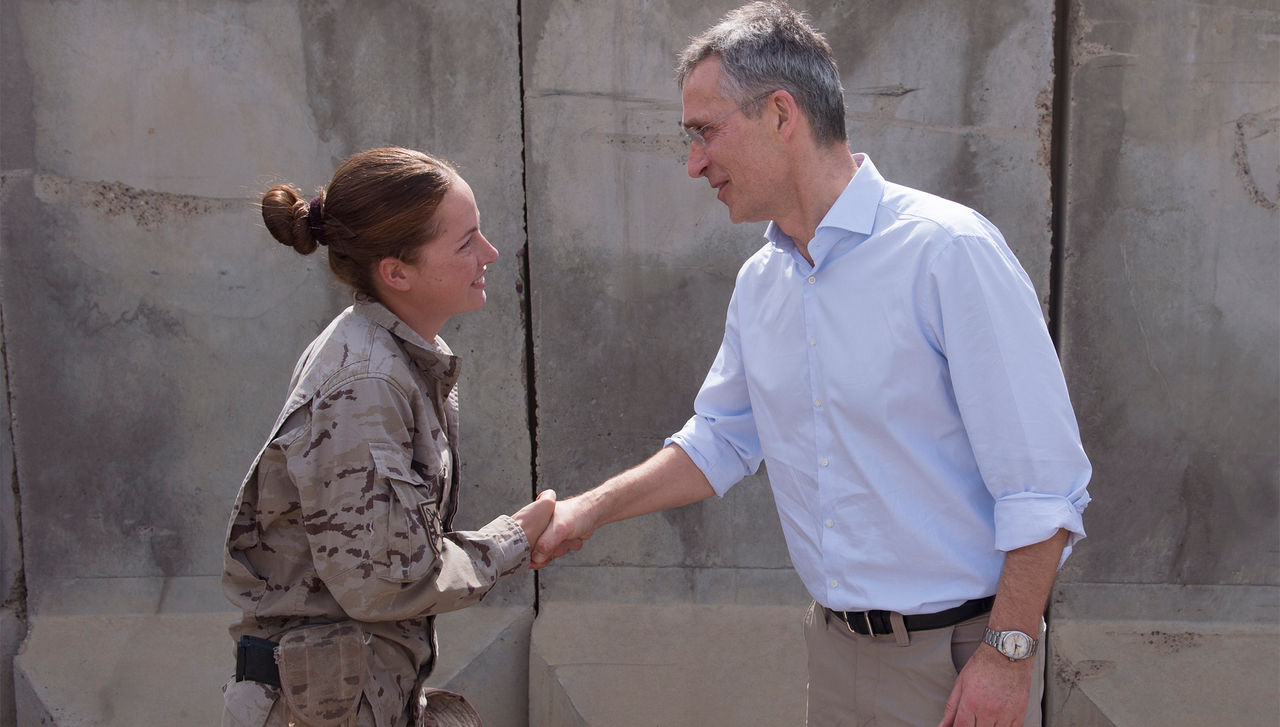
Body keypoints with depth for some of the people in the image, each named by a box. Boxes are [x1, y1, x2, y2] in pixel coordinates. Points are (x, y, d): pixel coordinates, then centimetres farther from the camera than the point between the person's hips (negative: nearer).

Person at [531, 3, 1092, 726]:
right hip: (836, 642, 6)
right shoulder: (759, 282, 6)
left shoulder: (949, 250, -17)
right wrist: (593, 509, 11)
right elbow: (720, 441, 19)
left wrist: (1008, 652, -18)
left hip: (958, 655, -6)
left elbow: (1044, 481, -17)